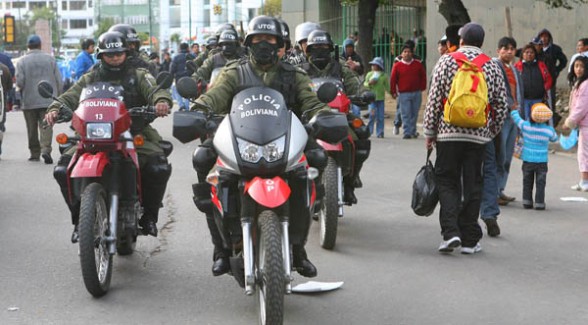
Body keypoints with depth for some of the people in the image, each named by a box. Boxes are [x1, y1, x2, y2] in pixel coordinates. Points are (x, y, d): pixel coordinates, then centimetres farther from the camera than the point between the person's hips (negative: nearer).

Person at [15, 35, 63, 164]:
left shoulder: (22, 61, -2)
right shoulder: (50, 59, 2)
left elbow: (19, 82, -8)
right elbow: (59, 80, 2)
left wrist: (23, 89, 14)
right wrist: (57, 95, 13)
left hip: (29, 101, 0)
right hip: (48, 100, 0)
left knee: (32, 129, 10)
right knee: (46, 126, -3)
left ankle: (35, 153, 17)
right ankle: (46, 149, -22)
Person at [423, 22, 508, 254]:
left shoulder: (446, 61, 0)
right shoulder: (492, 67, 6)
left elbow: (434, 99, -3)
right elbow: (501, 104, 5)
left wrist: (429, 132, 3)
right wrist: (492, 131, 17)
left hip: (449, 132, -2)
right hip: (479, 134, 2)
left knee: (447, 182, 7)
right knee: (472, 185, 7)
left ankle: (450, 232, -8)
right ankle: (469, 240, 10)